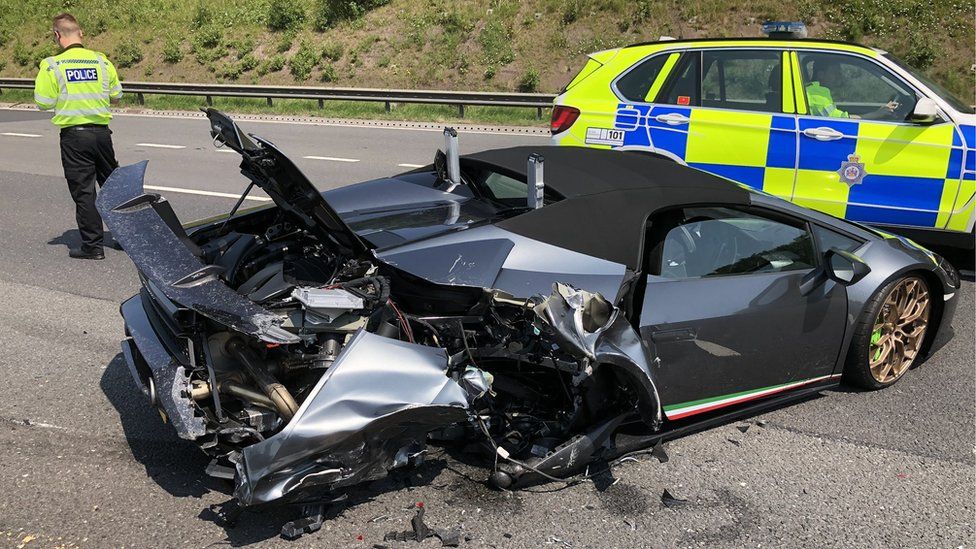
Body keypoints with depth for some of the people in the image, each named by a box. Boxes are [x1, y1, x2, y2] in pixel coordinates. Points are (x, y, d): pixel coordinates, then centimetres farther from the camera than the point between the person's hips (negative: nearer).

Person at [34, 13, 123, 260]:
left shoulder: (52, 65, -9)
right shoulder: (102, 61, 1)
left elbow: (44, 102, -7)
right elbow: (116, 95, 8)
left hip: (73, 136, -3)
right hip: (101, 132, 3)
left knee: (83, 192, 3)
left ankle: (93, 245, 6)